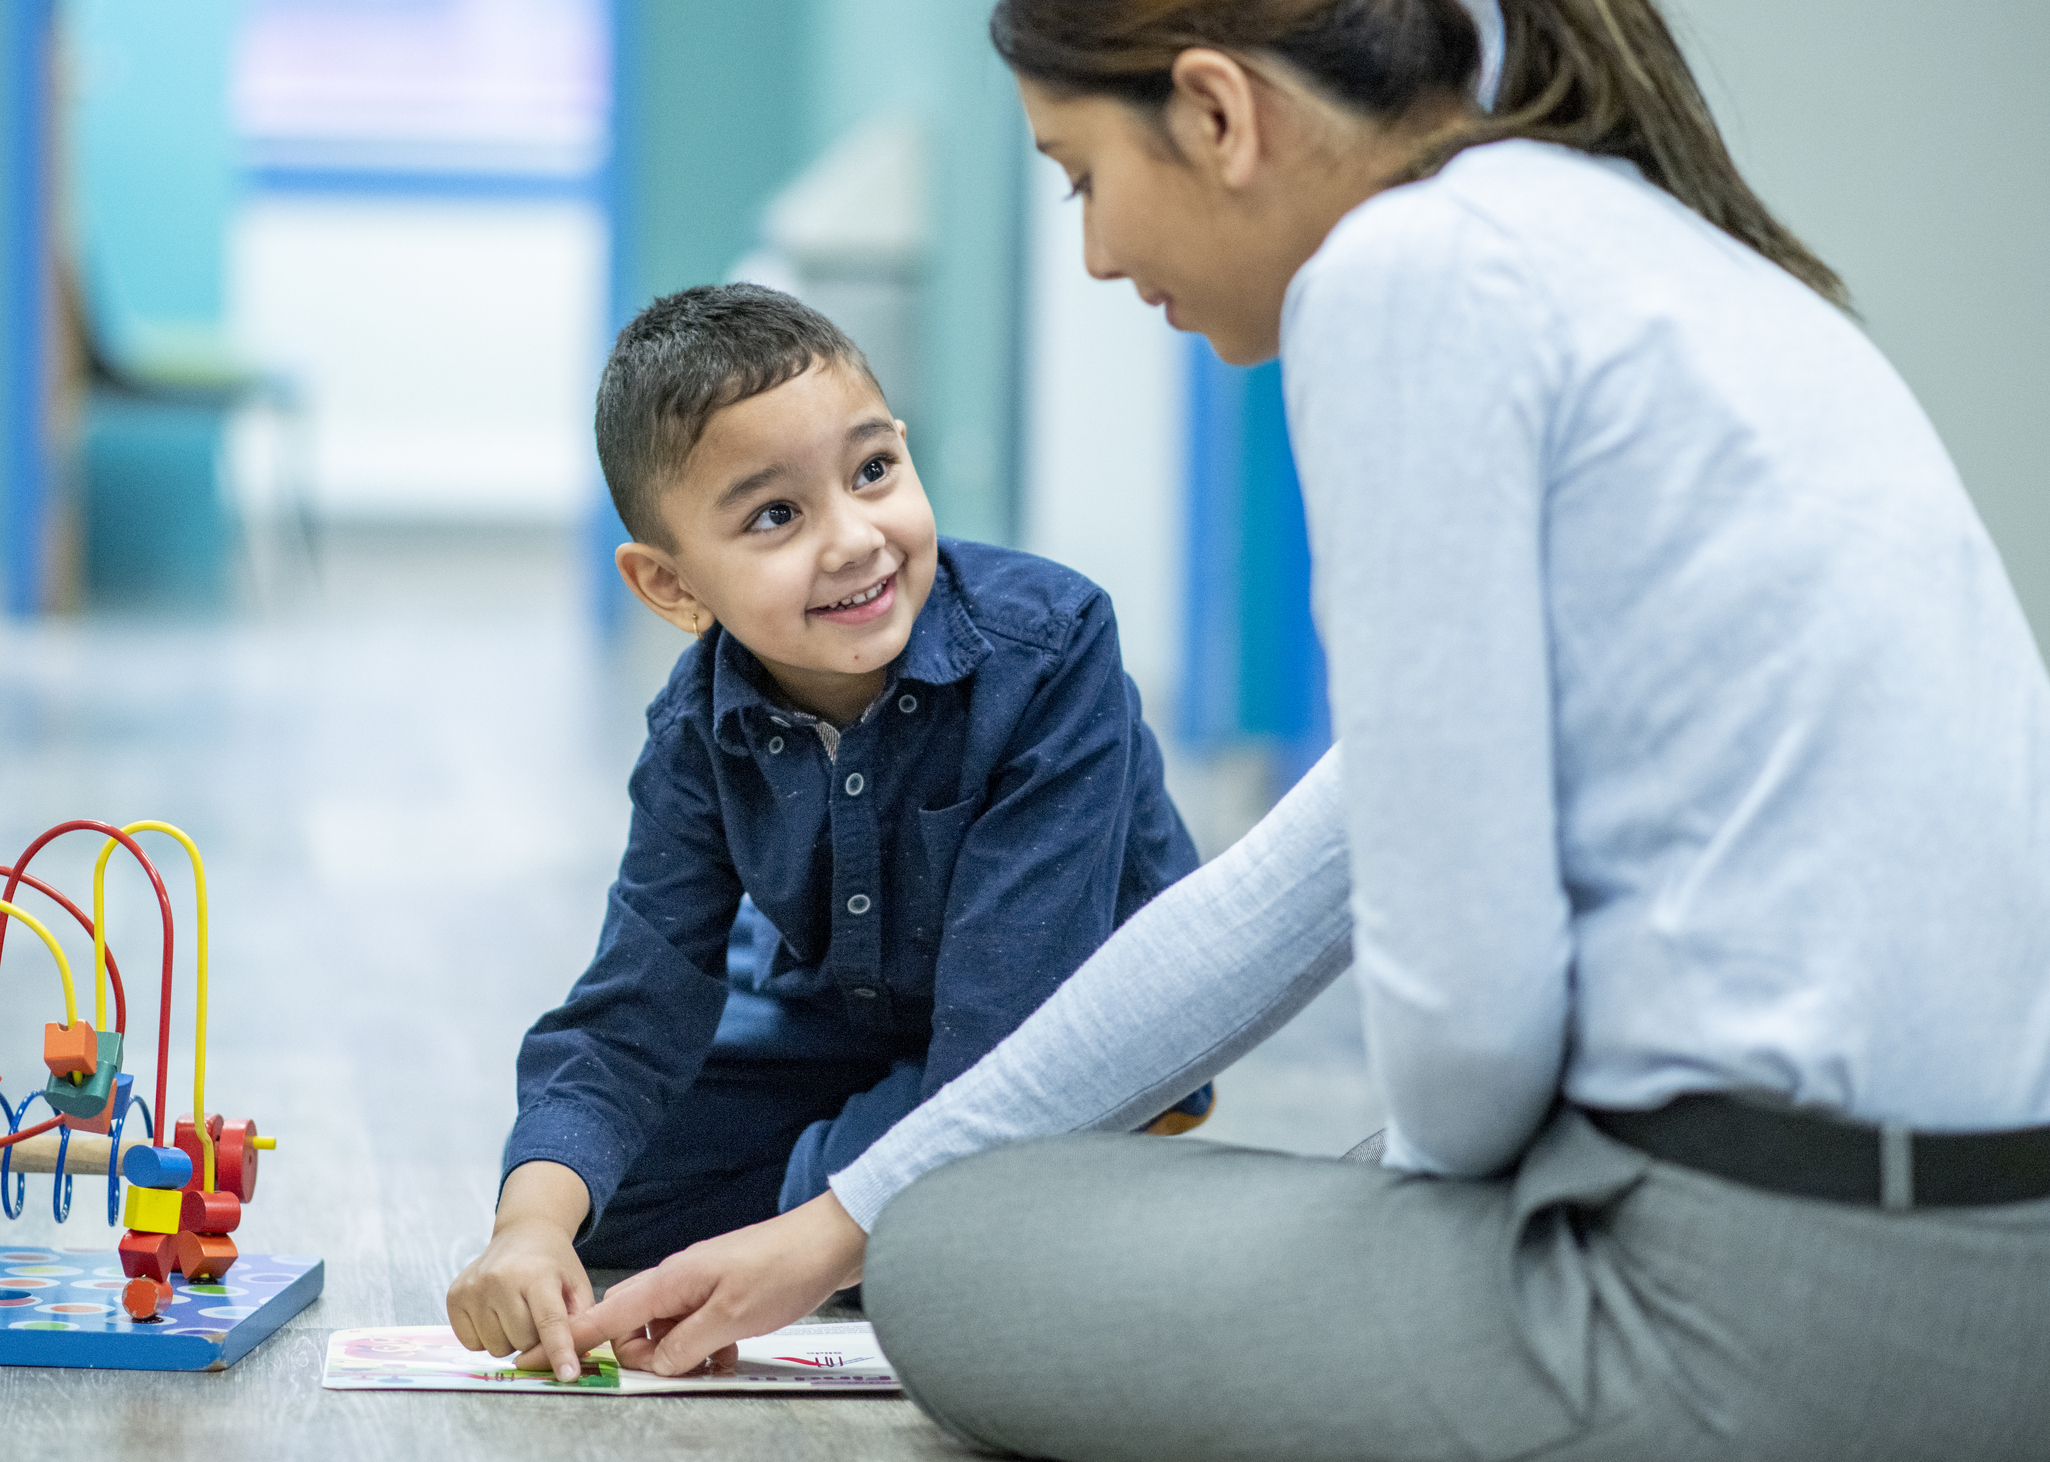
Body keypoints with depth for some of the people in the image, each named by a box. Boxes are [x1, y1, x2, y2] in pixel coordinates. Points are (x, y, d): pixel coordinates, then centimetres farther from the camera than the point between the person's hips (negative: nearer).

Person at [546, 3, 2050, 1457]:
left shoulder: (1408, 270, -11)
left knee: (963, 1261, 13)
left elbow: (1465, 974, -17)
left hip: (1797, 1312, -9)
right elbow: (1295, 897, 23)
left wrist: (1440, 1177, 7)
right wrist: (847, 1220, 26)